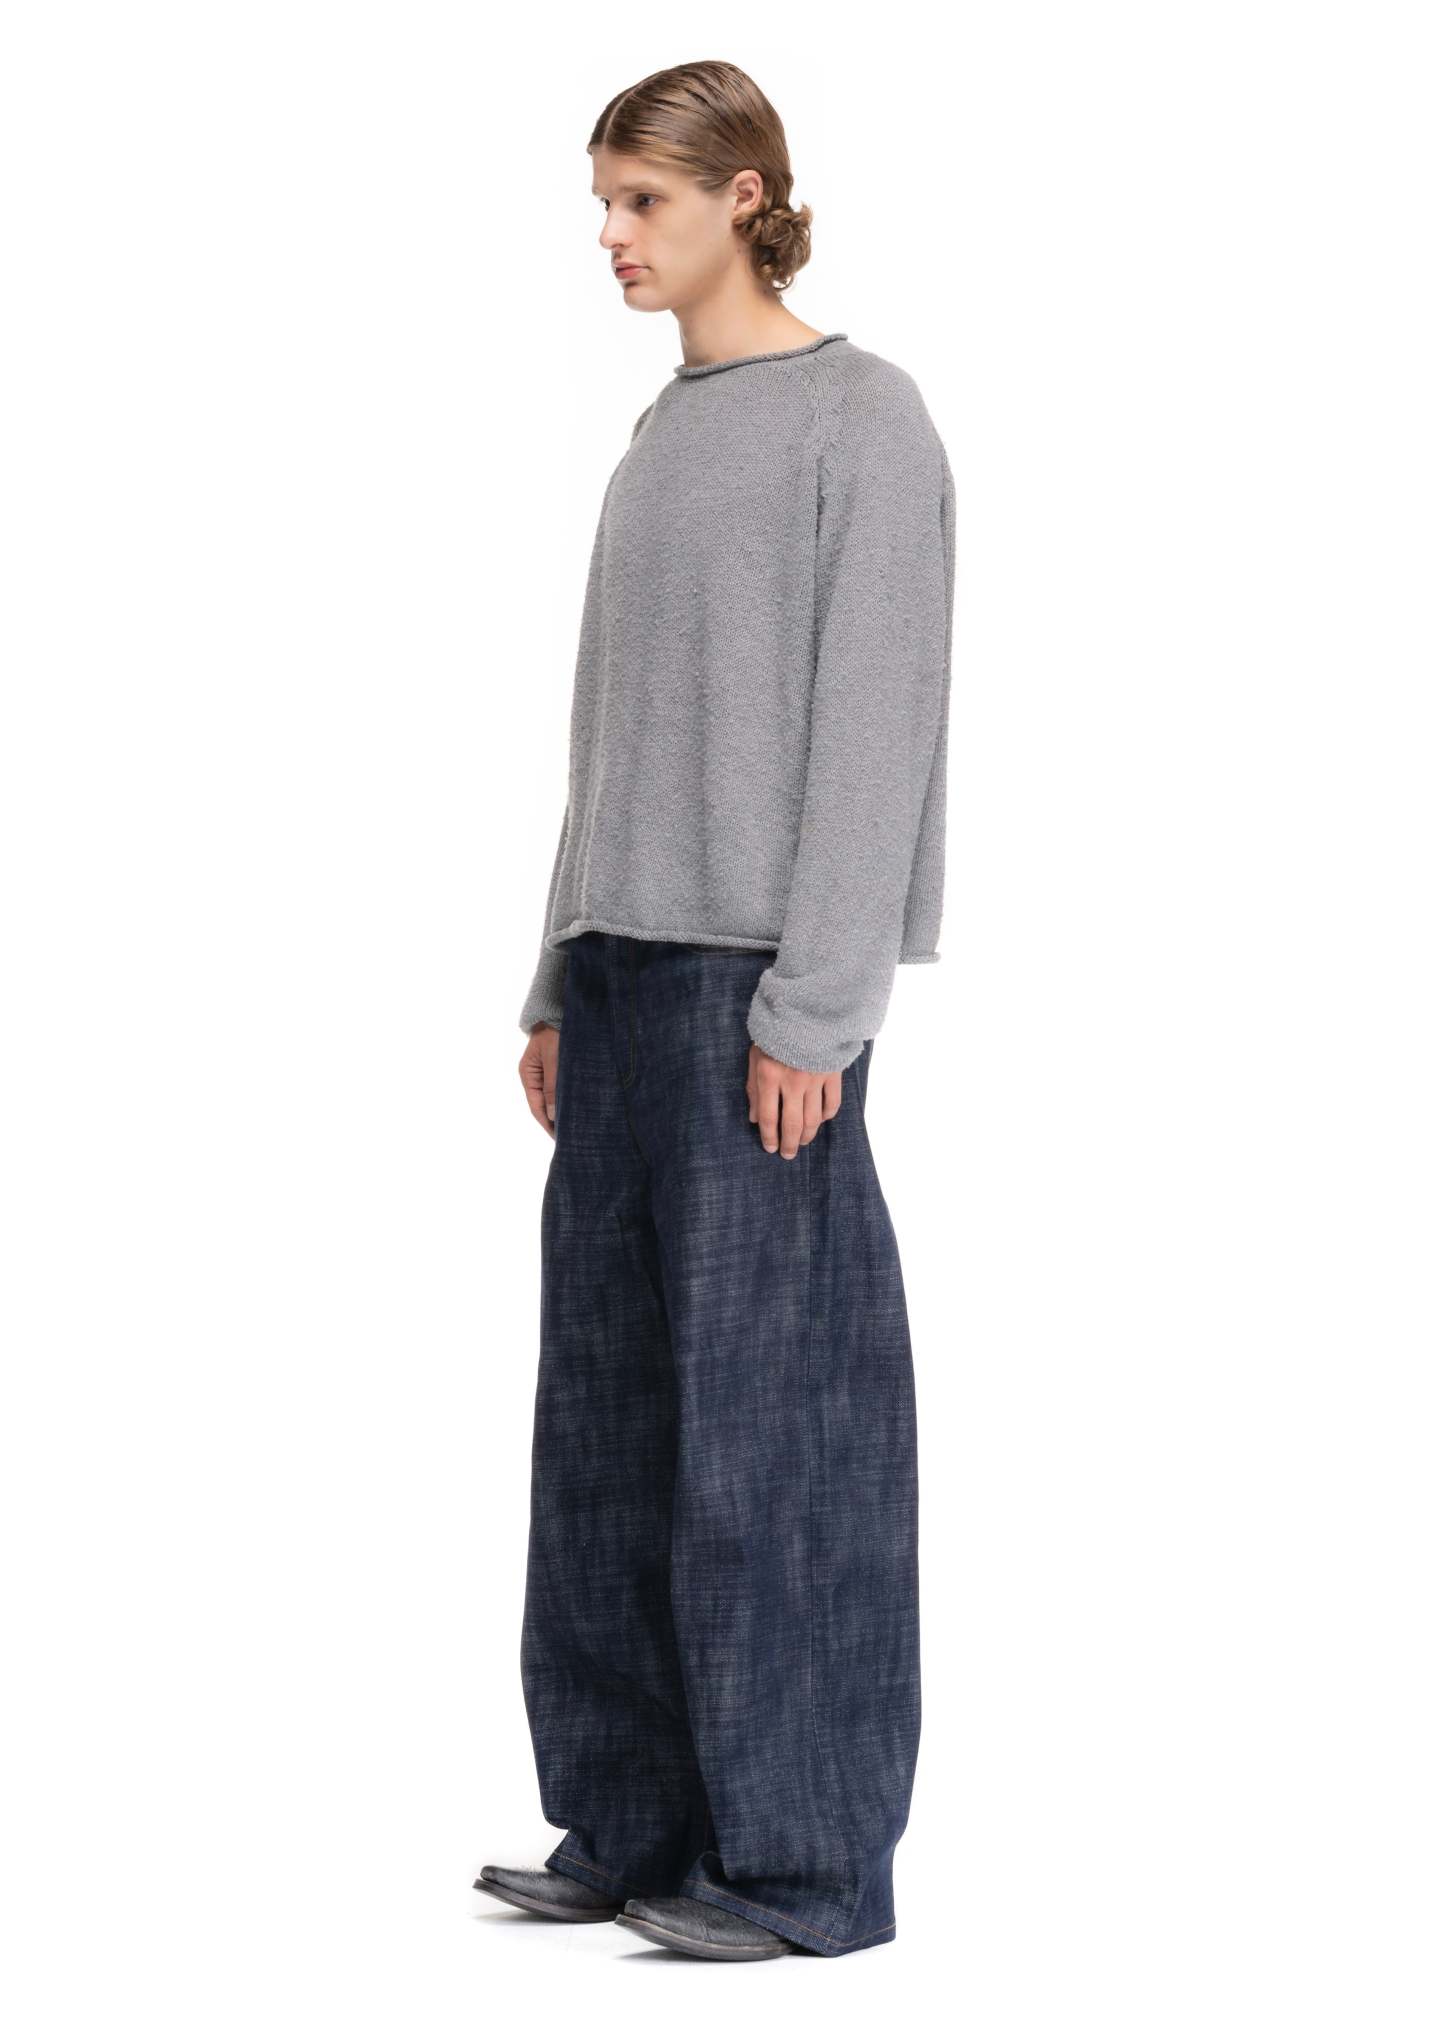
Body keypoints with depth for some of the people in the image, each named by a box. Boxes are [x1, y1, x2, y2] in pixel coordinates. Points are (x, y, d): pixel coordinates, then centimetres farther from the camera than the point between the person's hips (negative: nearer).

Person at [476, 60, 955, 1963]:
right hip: (629, 959, 8)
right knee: (610, 1403, 8)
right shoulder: (663, 434, 18)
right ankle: (636, 1822, 16)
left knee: (765, 1406, -6)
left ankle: (804, 1858, 1)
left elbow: (873, 728, -12)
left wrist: (811, 1011, -16)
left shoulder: (863, 422, -6)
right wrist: (562, 983, 15)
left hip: (764, 984, -8)